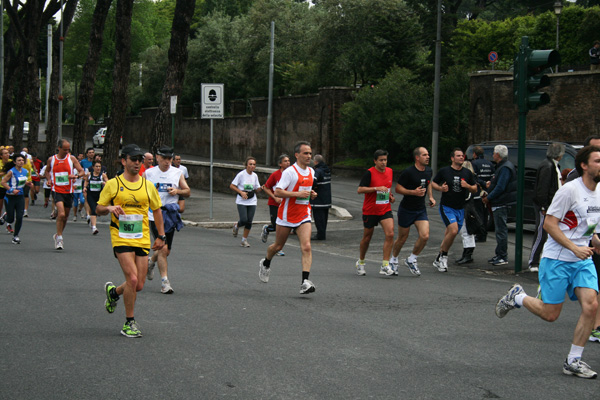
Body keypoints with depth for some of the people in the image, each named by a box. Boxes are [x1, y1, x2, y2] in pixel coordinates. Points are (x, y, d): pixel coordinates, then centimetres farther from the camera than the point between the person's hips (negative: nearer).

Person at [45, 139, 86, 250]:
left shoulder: (72, 159, 0)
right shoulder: (51, 159, 2)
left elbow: (82, 172, -1)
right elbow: (47, 171, 22)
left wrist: (76, 176, -22)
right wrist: (49, 179, 2)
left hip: (69, 191, 2)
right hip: (57, 190, -2)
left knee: (65, 216, 12)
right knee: (61, 214, -21)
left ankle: (58, 236, 34)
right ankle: (59, 237, -8)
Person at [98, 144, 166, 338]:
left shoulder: (148, 185, 9)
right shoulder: (113, 184, 0)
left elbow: (157, 210, 18)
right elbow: (98, 209, 7)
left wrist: (161, 236, 12)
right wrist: (109, 208, -16)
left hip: (142, 240, 4)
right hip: (121, 239, -4)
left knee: (139, 285, 3)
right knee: (132, 279, -17)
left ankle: (113, 292, 36)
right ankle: (129, 323, -3)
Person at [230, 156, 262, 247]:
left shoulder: (255, 176, 5)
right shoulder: (241, 174, -9)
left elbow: (257, 189, 11)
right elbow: (232, 186, -6)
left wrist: (261, 188, -11)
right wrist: (241, 192, -17)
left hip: (252, 202, 4)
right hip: (241, 202, -4)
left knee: (249, 222, -1)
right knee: (244, 220, -14)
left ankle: (244, 240, 13)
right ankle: (236, 226, 21)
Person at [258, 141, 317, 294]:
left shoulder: (311, 172, 8)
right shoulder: (290, 172, -14)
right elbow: (278, 192, -20)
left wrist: (311, 194, 4)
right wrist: (298, 194, -27)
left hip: (304, 216, 4)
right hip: (287, 215, -4)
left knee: (306, 247, -15)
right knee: (278, 246, 13)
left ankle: (305, 282, -22)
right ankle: (266, 264, 46)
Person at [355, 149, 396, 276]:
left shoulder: (390, 171, 7)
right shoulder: (370, 173, -12)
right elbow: (360, 190, -19)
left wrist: (390, 196, 7)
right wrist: (376, 188, -27)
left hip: (386, 209, 4)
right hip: (370, 211, -4)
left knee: (390, 234, -16)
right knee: (367, 238, 8)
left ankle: (385, 266, -14)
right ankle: (360, 263, 32)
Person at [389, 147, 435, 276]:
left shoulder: (428, 171, 3)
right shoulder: (408, 172, -17)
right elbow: (398, 189, -13)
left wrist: (430, 197, 9)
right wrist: (414, 192, -25)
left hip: (421, 210, 5)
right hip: (406, 209, -5)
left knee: (425, 236, -12)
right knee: (402, 238, 7)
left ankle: (411, 260, 10)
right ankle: (393, 260, 33)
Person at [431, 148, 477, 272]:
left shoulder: (467, 173, 6)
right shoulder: (444, 171, -3)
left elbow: (475, 189, 12)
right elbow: (433, 183, 7)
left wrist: (468, 186, -10)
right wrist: (441, 188, -13)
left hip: (460, 209, 5)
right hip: (446, 207, -4)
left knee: (449, 236, 10)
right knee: (453, 230, -23)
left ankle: (439, 260, 27)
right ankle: (443, 257, -7)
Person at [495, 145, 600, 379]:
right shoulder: (570, 190, -16)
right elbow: (549, 224, -17)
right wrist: (575, 248, -23)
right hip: (556, 260, -6)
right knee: (550, 314, -2)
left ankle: (573, 361, -2)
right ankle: (517, 297, 28)